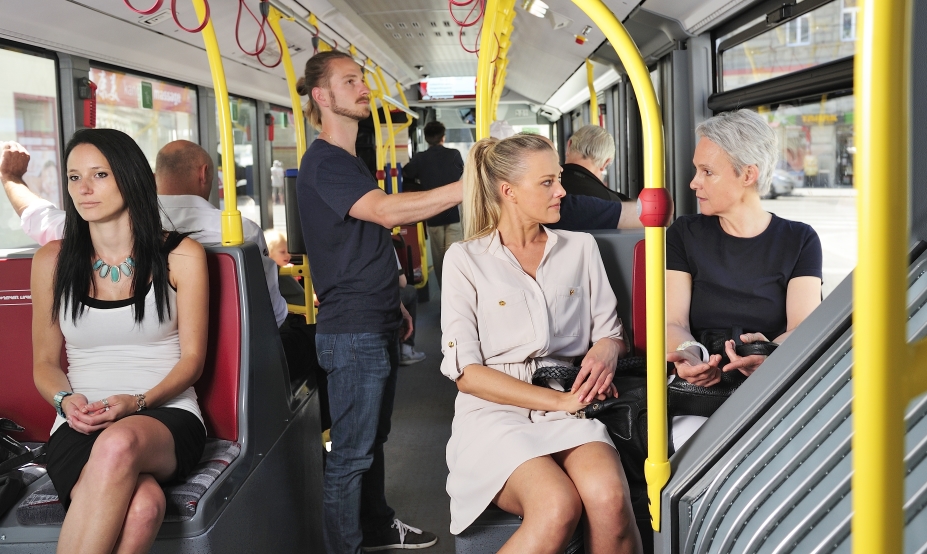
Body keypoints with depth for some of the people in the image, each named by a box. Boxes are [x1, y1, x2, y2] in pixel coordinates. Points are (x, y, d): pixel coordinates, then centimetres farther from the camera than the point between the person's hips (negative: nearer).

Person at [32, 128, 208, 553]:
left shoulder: (181, 256, 4)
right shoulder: (53, 261, 10)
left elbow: (191, 357, 3)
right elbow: (44, 362, 14)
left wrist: (137, 401, -14)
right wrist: (66, 401, -8)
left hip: (166, 415, 0)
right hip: (81, 426, 1)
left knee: (119, 444, -40)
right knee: (142, 505, -35)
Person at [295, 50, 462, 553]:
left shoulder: (350, 160, 17)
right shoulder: (323, 162, -14)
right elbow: (386, 211, -29)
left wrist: (392, 303, 22)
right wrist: (468, 186, -31)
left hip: (377, 326, 10)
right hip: (351, 333, -10)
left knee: (372, 438, 20)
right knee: (351, 452, -2)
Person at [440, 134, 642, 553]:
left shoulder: (581, 248, 14)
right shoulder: (465, 259, 3)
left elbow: (611, 331, 17)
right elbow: (466, 370, -3)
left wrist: (607, 350, -9)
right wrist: (557, 401, -11)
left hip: (570, 409, 3)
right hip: (496, 412, -3)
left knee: (609, 497, -31)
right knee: (558, 506, -33)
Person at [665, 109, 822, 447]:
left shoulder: (800, 241, 9)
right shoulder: (684, 235, 10)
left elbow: (802, 328, -4)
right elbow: (672, 323, 0)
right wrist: (688, 354, -25)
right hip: (703, 387, -1)